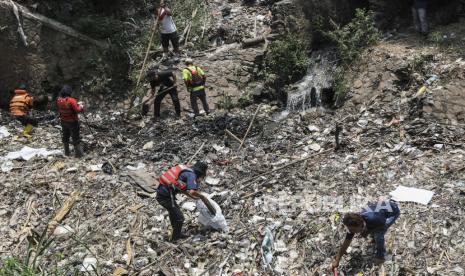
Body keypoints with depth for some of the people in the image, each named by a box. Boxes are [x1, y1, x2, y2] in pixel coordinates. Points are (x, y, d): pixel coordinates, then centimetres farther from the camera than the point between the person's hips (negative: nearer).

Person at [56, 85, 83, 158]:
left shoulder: (58, 100, -7)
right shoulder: (71, 101, -27)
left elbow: (59, 110, 8)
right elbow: (78, 110, -26)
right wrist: (80, 106, -4)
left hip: (63, 121, 6)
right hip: (72, 122, -6)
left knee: (65, 137, 20)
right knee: (75, 138, 5)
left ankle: (66, 153, 30)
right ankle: (78, 154, 10)